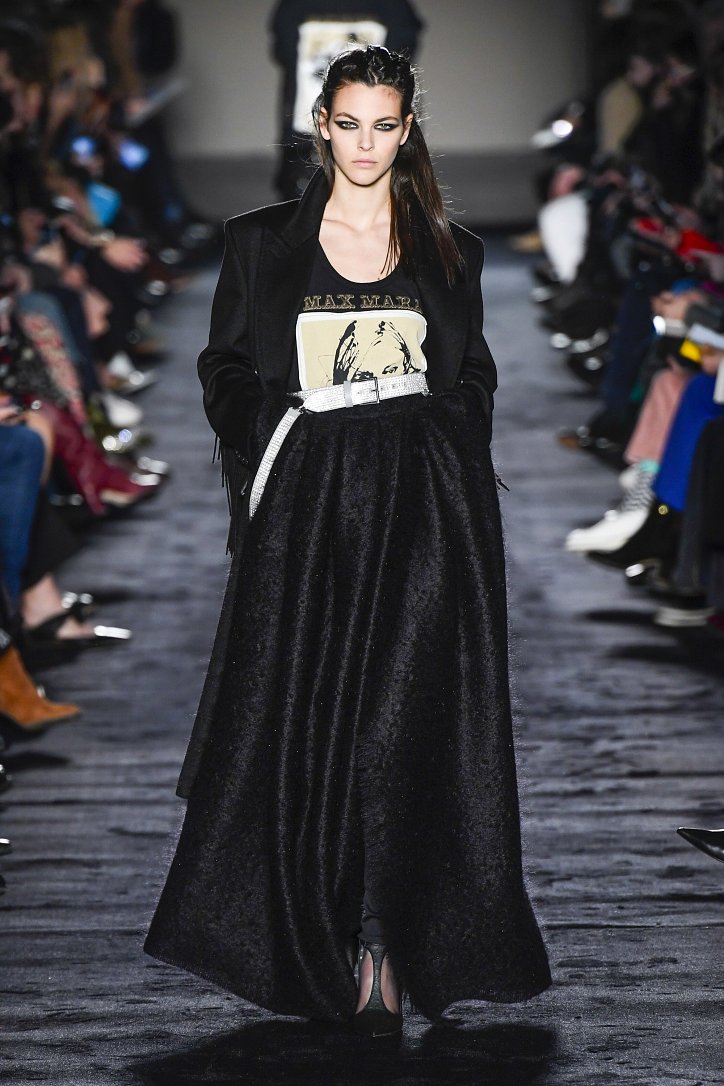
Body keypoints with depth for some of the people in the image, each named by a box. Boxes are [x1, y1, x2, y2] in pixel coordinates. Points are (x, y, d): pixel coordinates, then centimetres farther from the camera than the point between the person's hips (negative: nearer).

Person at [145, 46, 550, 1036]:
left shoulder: (451, 253, 11)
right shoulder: (264, 244, 8)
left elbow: (474, 380, 15)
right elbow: (227, 370, 9)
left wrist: (440, 458, 0)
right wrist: (271, 446, -6)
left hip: (426, 511, 0)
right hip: (307, 507, 0)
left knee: (409, 721, -6)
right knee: (305, 720, -2)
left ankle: (388, 950, -1)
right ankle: (335, 945, 9)